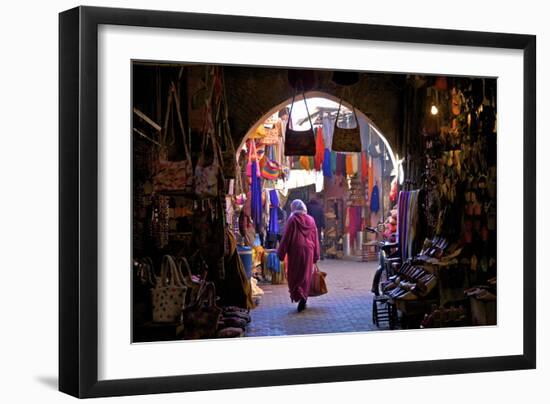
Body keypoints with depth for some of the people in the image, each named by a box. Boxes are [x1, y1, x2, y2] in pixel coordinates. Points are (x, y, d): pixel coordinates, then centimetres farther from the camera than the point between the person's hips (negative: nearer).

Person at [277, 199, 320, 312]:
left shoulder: (292, 220, -7)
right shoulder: (311, 220, 7)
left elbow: (286, 237, -8)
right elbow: (315, 238, 9)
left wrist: (281, 253, -2)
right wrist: (316, 255, 15)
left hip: (295, 251, -4)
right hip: (308, 251, 4)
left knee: (295, 275, 2)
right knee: (306, 275, 12)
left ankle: (300, 296, -14)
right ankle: (304, 296, 10)